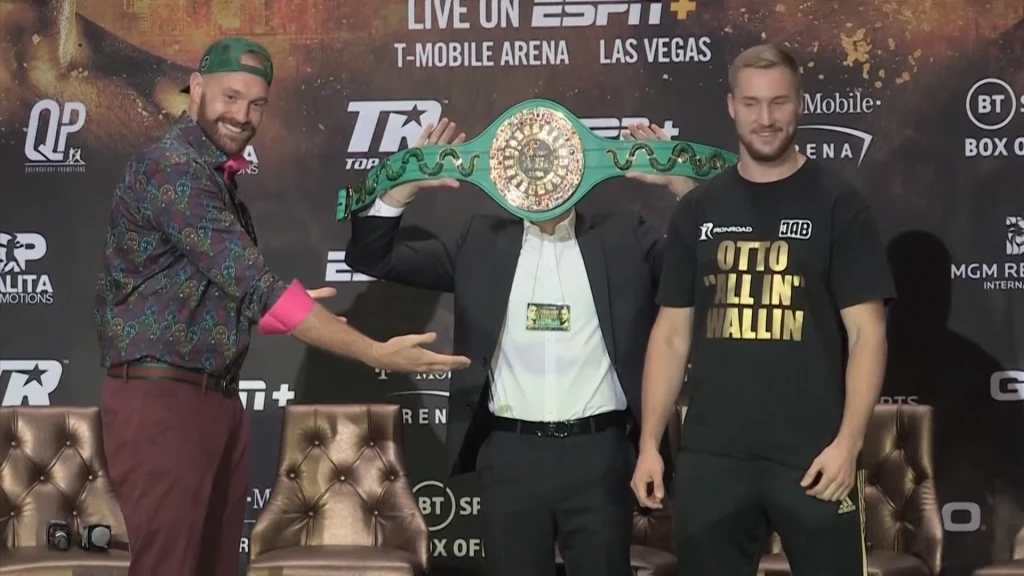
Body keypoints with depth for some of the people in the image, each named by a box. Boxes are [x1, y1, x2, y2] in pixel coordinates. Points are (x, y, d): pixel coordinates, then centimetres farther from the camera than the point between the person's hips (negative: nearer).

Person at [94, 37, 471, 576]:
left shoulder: (217, 176, 15)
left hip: (218, 398, 9)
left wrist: (293, 310, 7)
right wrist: (378, 354, -23)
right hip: (160, 397, -9)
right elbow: (252, 284, -22)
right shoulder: (169, 168, -14)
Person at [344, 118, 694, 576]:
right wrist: (409, 183, -6)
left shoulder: (623, 238, 5)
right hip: (510, 456, 1)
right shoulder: (484, 241, 8)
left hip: (598, 453, -1)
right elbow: (371, 258, 8)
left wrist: (678, 181, -11)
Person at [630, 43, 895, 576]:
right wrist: (649, 443, 4)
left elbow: (866, 331, -4)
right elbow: (672, 334, 10)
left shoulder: (836, 204, 0)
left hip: (812, 455, -2)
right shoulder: (698, 210, 8)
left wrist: (848, 442, -13)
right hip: (710, 455, 3)